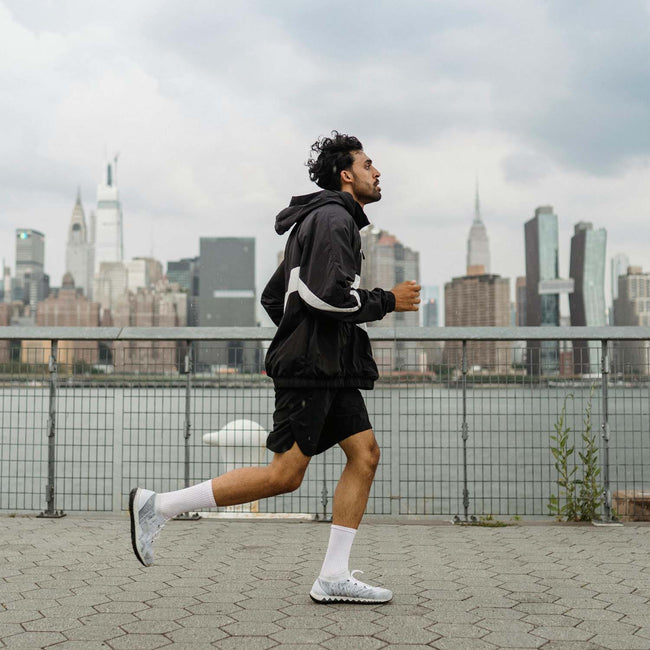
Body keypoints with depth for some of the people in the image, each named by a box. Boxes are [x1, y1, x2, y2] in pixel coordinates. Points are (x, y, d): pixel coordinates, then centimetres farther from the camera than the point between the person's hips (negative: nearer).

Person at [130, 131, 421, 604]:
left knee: (365, 454, 2)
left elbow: (273, 297, 25)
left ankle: (333, 578, 2)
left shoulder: (322, 221, 24)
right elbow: (327, 293, -22)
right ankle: (158, 506, -3)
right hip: (312, 367, -10)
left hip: (332, 370, 10)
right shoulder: (332, 217, -8)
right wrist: (388, 302, -10)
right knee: (285, 475, -10)